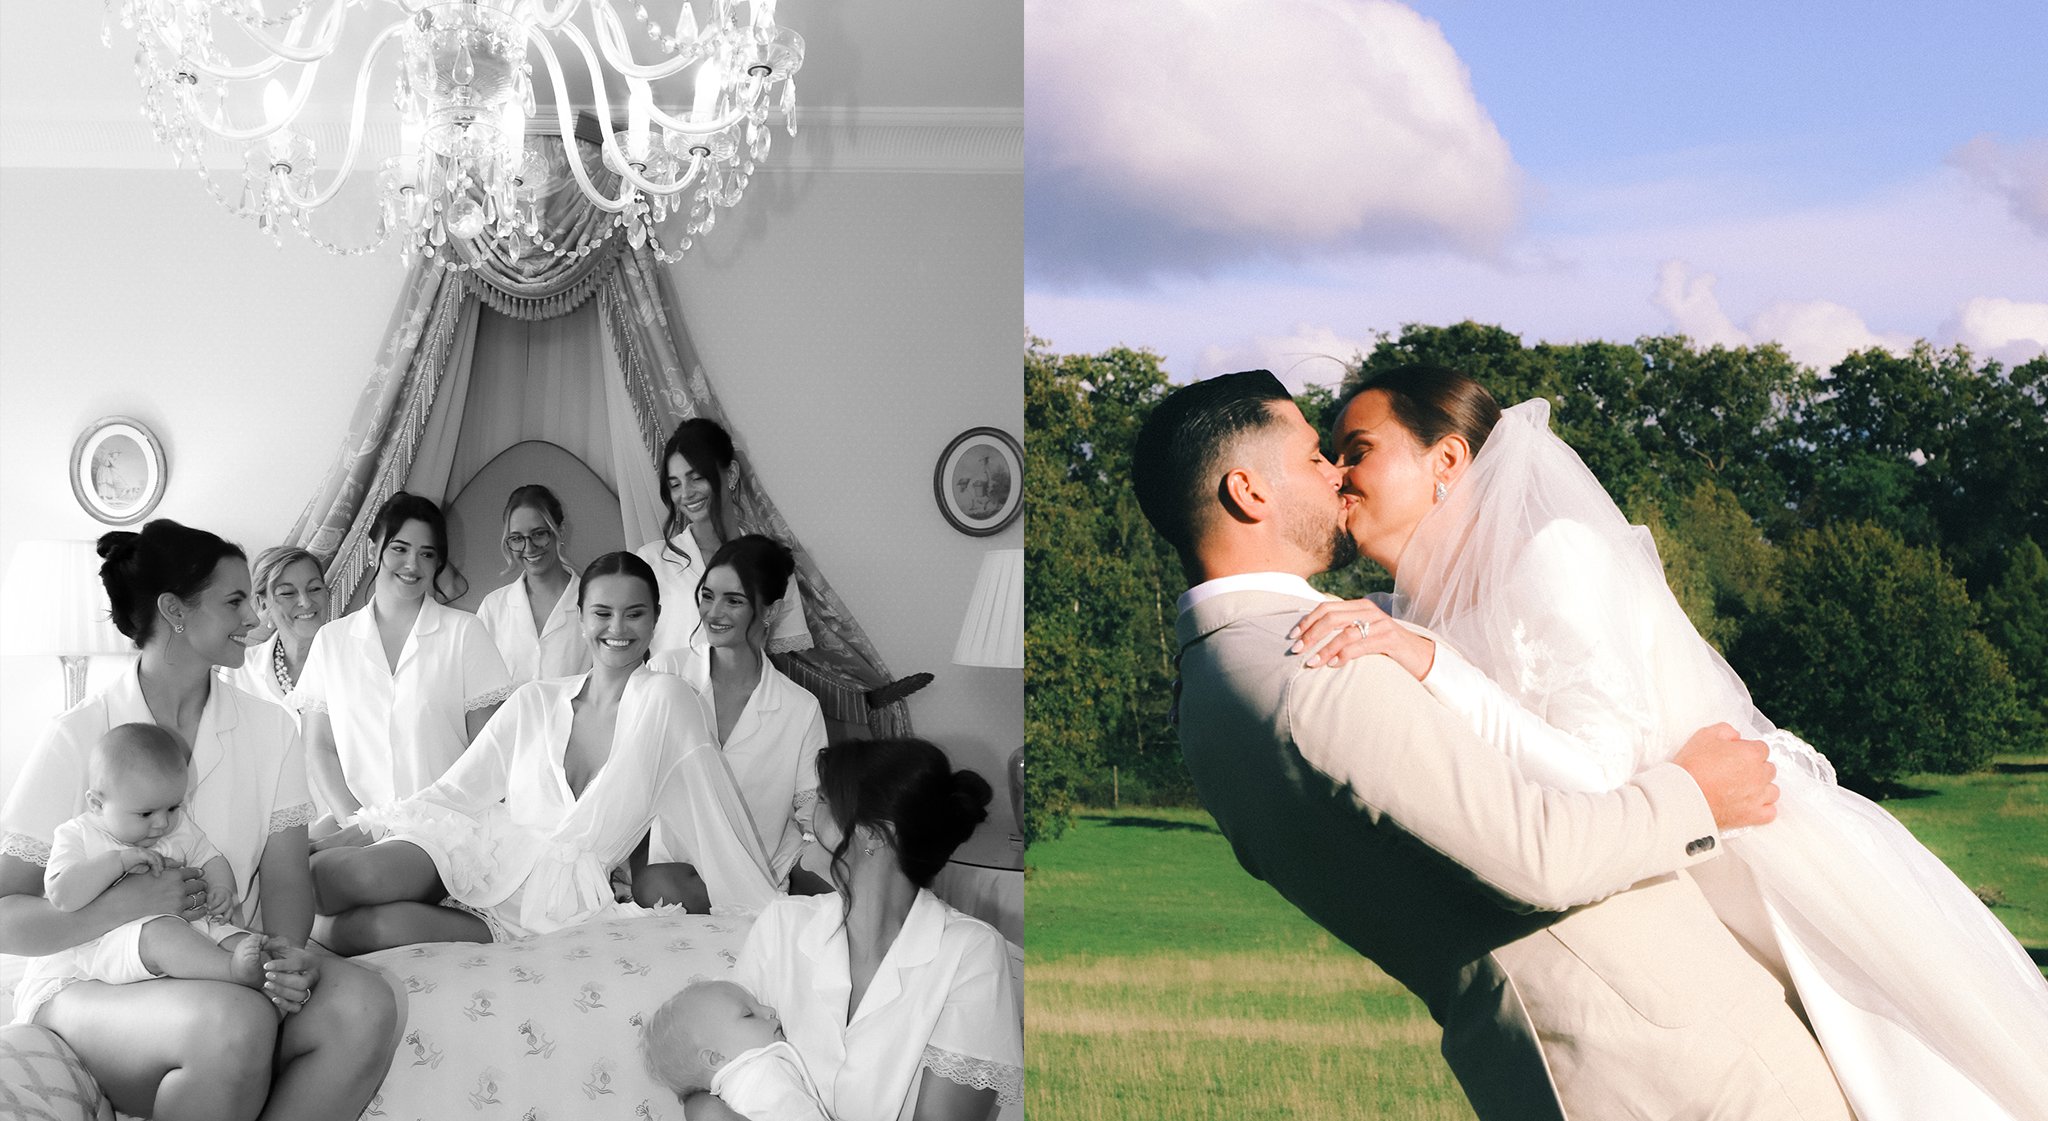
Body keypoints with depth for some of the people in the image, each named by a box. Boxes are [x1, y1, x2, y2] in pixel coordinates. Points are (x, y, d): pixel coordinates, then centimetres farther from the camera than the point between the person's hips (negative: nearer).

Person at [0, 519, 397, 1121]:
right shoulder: (78, 738, -5)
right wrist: (127, 904, -22)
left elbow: (285, 875, 2)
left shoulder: (269, 728, 8)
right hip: (99, 989, -3)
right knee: (234, 1023, -37)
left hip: (235, 966, 4)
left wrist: (287, 952, -21)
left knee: (364, 1005, -29)